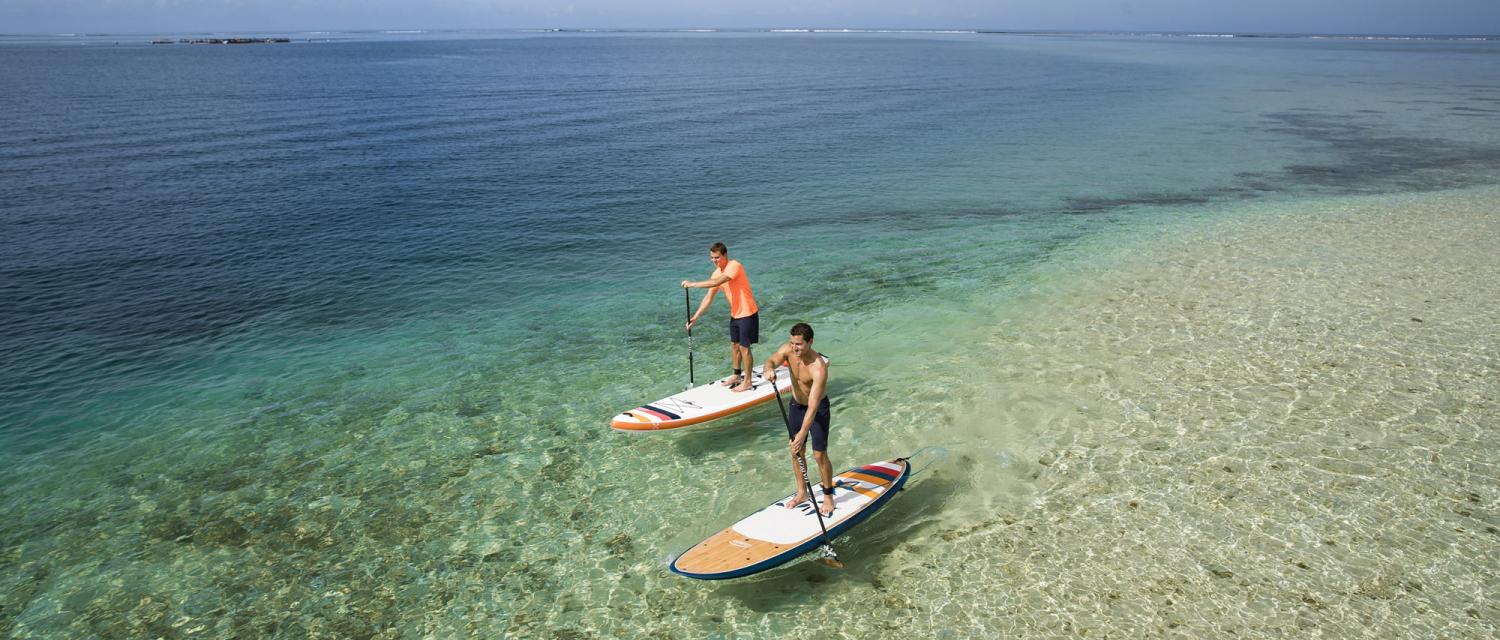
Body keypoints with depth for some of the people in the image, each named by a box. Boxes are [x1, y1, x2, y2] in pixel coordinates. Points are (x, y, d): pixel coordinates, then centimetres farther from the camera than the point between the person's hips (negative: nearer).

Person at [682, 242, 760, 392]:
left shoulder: (734, 266, -22)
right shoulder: (716, 273, 3)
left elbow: (716, 282, -35)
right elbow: (709, 297, 4)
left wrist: (693, 284, -33)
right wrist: (695, 317, -2)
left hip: (747, 313, -8)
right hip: (735, 314, 8)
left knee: (744, 347, -2)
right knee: (734, 345, 18)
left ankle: (747, 382, 9)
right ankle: (737, 376, 34)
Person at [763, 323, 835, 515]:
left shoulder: (818, 368, -36)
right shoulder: (788, 349, -18)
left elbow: (813, 406, -38)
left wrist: (803, 433, -44)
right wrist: (769, 369, -50)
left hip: (818, 408, -6)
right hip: (796, 405, 6)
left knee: (819, 455, 2)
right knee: (796, 452, 15)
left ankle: (828, 496, 24)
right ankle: (802, 493, 33)